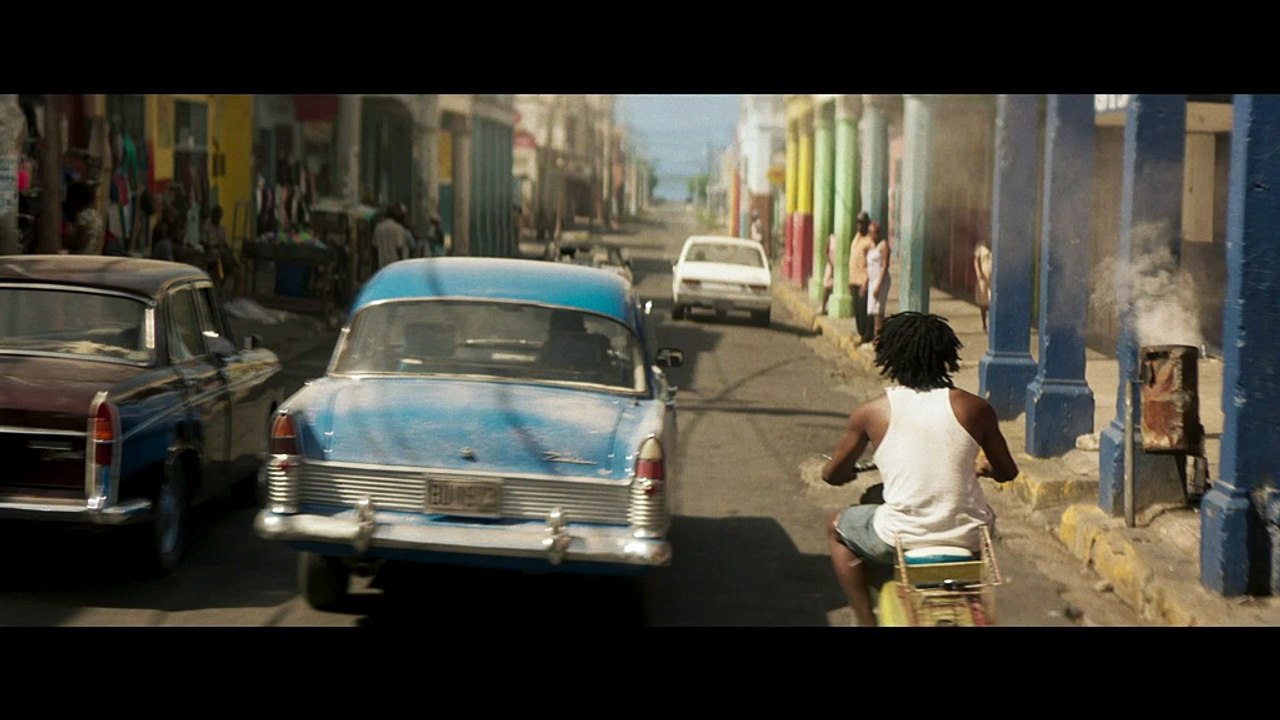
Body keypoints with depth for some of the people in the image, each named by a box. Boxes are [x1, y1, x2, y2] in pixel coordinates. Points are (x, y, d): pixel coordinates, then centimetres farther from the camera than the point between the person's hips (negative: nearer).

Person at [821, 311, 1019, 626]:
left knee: (838, 528, 29)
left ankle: (866, 621, 22)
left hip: (902, 539, -2)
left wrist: (847, 471, 36)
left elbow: (832, 475, 11)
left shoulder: (871, 412, -2)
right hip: (968, 538, 2)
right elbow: (1007, 472, 14)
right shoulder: (975, 408, 0)